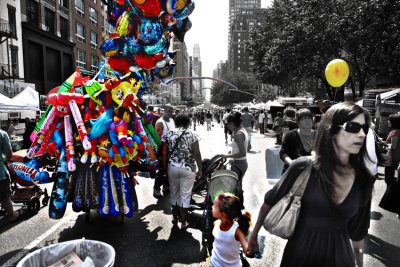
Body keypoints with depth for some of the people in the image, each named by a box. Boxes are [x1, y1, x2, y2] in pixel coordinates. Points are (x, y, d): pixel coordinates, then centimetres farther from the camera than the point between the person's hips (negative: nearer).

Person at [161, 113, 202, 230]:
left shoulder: (168, 134, 2)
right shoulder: (192, 135, -4)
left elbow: (164, 154, -1)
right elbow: (197, 154, -9)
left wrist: (164, 169, 7)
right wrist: (200, 169, 0)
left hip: (172, 167, 3)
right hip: (188, 168, -2)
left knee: (174, 193, 19)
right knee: (185, 195, 8)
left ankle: (175, 217, 34)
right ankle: (183, 222, 17)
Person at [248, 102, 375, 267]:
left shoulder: (364, 179, -7)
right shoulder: (304, 167, -18)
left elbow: (357, 230, 6)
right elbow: (270, 203, -6)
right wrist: (253, 235, 2)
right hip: (301, 252, -2)